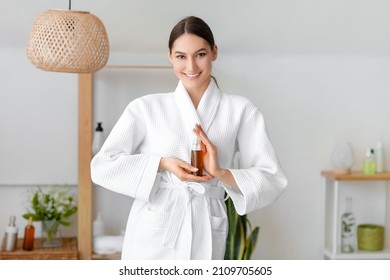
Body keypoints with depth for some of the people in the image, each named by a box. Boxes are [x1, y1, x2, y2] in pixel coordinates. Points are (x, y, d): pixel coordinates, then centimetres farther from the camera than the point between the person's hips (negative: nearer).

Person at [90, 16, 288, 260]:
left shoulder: (240, 111, 4)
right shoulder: (146, 108, 4)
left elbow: (273, 180, 0)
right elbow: (102, 166, 0)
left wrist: (221, 173, -16)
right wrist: (162, 164, -12)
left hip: (205, 234, 0)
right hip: (153, 233, 0)